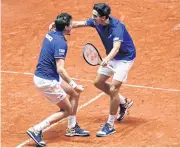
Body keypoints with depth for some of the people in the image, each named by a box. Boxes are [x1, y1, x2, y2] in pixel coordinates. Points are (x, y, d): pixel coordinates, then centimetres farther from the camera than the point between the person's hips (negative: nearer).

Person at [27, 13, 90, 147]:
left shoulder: (51, 34, 4)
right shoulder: (61, 43, -23)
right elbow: (60, 70, -29)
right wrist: (74, 85, -27)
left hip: (41, 75, 9)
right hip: (47, 81, -9)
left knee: (75, 93, 21)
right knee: (67, 110, 3)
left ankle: (72, 128, 29)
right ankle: (37, 130, -4)